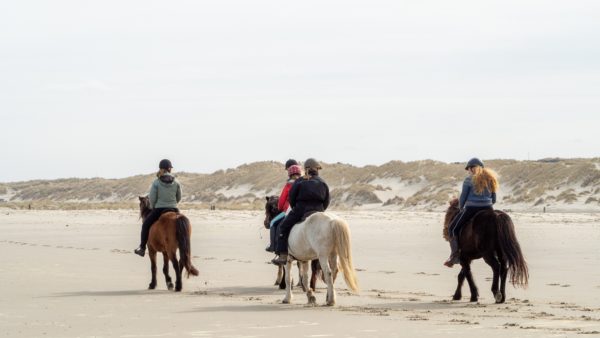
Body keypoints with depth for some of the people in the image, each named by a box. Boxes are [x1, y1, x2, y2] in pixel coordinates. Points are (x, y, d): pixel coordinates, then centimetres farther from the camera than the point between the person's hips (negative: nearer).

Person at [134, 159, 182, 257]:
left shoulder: (156, 183, -9)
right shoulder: (176, 182, -2)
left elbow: (152, 198, -8)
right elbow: (179, 198, 6)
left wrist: (153, 208, 12)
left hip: (159, 210, -2)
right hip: (174, 210, 2)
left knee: (146, 224, 20)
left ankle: (142, 248, 20)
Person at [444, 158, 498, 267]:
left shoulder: (469, 180, -4)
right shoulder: (491, 180, 13)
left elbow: (463, 198, -3)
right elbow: (493, 200, 14)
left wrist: (461, 208, 15)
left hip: (471, 210, -5)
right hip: (488, 209, 5)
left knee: (453, 229, 10)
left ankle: (455, 255, -1)